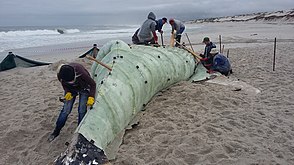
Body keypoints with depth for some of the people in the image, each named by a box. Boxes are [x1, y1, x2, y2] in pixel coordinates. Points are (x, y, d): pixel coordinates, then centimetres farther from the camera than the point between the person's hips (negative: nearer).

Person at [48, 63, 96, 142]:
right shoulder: (60, 75, -32)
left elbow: (93, 84, -30)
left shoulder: (81, 72, -43)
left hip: (83, 88, -2)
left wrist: (91, 97, -39)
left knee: (82, 110, -4)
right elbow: (64, 85, -8)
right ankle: (56, 131, 17)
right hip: (71, 89, 2)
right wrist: (68, 92, -26)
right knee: (66, 110, 0)